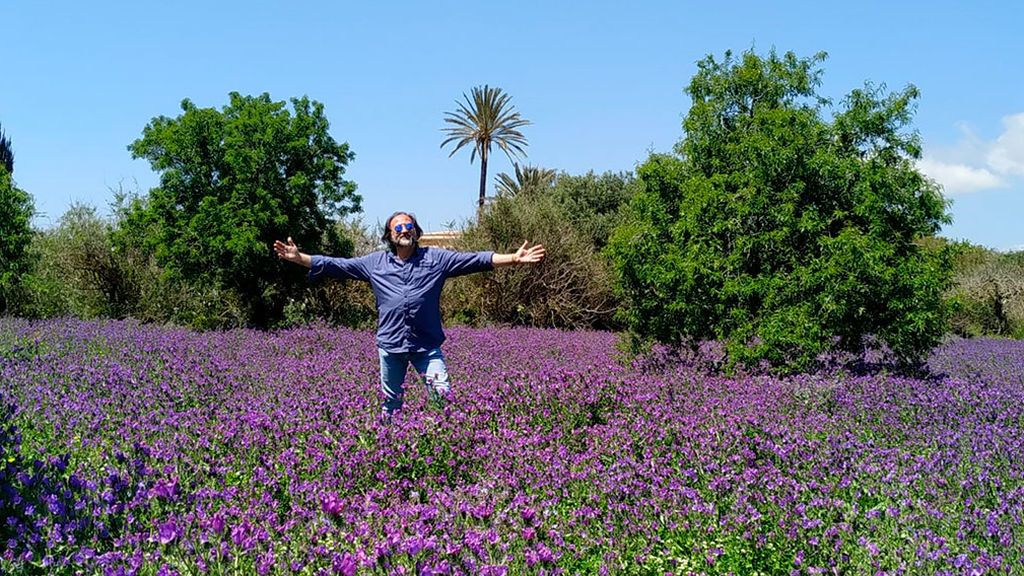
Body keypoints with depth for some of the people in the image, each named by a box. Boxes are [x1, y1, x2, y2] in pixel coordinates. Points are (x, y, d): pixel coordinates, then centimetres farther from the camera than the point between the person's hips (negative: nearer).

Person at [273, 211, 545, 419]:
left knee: (443, 397, -9)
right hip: (390, 345, 2)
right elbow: (336, 265, 6)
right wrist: (299, 258, -2)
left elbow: (475, 260, -4)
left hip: (427, 345, -1)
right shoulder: (374, 262, 6)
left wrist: (514, 259, -12)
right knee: (390, 403, 14)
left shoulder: (436, 258, 2)